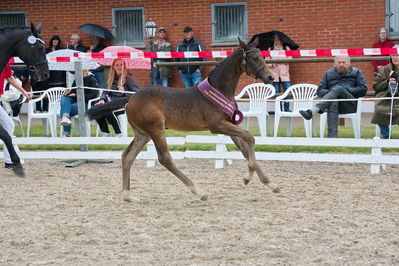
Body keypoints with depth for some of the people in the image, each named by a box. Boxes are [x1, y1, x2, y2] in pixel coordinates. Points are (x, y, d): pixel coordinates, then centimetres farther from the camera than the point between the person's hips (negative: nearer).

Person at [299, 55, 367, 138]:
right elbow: (320, 91, 16)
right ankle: (332, 137, -55)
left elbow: (363, 89, 7)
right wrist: (330, 92, -6)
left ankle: (313, 111, -50)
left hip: (350, 105, -1)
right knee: (333, 102, -39)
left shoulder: (356, 73, 21)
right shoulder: (329, 74, 26)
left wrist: (346, 91, -4)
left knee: (338, 89, -32)